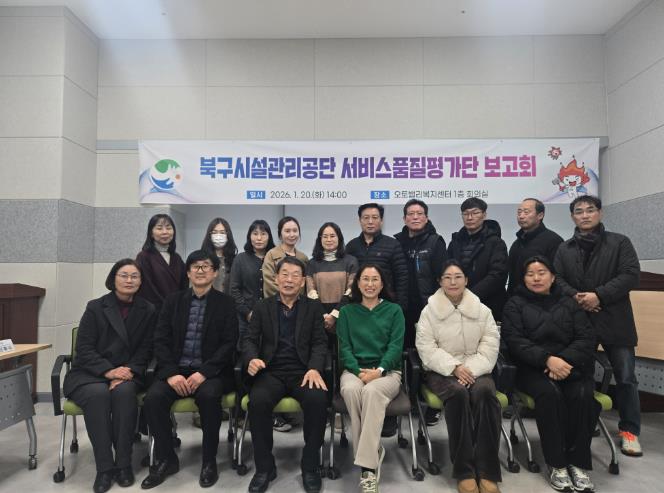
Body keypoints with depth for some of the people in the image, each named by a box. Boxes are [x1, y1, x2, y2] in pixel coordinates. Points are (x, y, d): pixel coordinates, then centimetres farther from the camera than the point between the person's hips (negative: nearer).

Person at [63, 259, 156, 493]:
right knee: (98, 394, -33)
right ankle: (104, 467, -25)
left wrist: (128, 371, -15)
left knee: (124, 392, -32)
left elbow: (145, 349, 4)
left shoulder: (147, 310, 5)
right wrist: (108, 371, -20)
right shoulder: (95, 307, 1)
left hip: (128, 373, 1)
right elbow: (84, 348, -5)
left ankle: (124, 463, -22)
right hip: (89, 373, -1)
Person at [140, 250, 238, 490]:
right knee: (153, 397, -25)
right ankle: (165, 459, -2)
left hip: (211, 371, -2)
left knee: (209, 395, -33)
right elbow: (160, 340, 3)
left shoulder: (225, 303, 3)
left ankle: (209, 461, -11)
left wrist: (204, 372, -18)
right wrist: (171, 373, -13)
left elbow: (229, 344, -5)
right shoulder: (173, 300, 10)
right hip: (175, 369, 3)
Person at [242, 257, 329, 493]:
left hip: (303, 371, 0)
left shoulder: (313, 307, 11)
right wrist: (252, 358, -17)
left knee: (318, 399, -31)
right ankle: (265, 466, -8)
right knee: (258, 401, -31)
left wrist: (314, 368, -16)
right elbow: (249, 339, 7)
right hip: (271, 371, 1)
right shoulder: (262, 306, 13)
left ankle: (310, 465, -8)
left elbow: (320, 342, 3)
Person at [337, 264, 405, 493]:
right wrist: (360, 371, -13)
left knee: (372, 391, -36)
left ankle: (367, 464, -32)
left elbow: (396, 346, 0)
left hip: (387, 371, -1)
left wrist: (379, 370, -18)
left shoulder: (394, 310, 11)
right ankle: (373, 454, -22)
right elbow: (344, 347, 5)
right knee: (350, 389, -34)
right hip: (354, 370, 1)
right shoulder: (347, 311, 14)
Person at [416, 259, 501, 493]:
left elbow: (490, 347, 1)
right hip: (441, 371, -2)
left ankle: (487, 472, -28)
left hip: (475, 370, 2)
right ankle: (464, 471, -26)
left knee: (484, 392, -32)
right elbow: (427, 348, -5)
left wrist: (470, 369, -16)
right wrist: (454, 367, -19)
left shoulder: (482, 310, 9)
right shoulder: (429, 311, 3)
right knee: (458, 393, -34)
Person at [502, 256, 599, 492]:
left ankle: (578, 463, -15)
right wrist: (547, 359, -20)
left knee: (583, 395, -29)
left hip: (571, 365, 2)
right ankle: (558, 464, -20)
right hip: (533, 368, -2)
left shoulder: (569, 303, 15)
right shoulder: (515, 304, 9)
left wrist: (564, 360, -16)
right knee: (549, 393, -32)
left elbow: (587, 338, 4)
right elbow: (515, 340, -4)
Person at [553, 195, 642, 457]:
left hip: (614, 320, -2)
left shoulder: (620, 243, 1)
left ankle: (629, 430, 17)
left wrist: (599, 295, -18)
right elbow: (557, 278, 1)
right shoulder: (564, 249, 11)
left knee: (626, 377, 2)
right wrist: (575, 297, -17)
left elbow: (631, 275, -9)